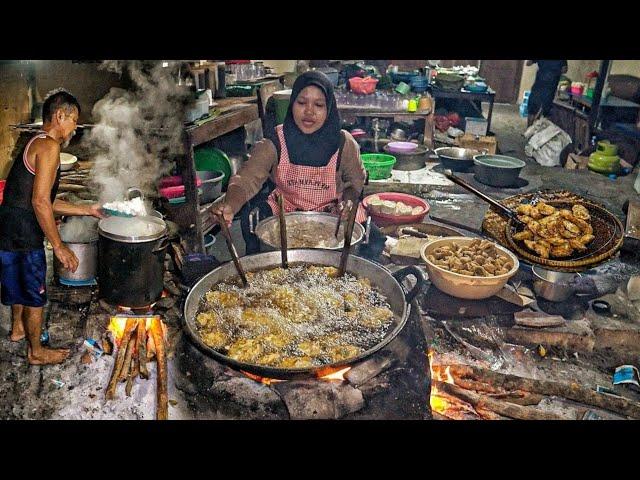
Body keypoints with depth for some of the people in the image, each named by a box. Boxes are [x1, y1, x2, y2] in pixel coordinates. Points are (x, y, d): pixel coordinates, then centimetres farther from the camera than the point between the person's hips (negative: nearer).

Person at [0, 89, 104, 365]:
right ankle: (36, 352, 27)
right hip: (22, 238, -10)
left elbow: (47, 202, 18)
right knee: (35, 296, 8)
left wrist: (88, 210, 22)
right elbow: (40, 202, -24)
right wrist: (59, 246, -20)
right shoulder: (49, 146, -17)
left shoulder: (36, 144, 15)